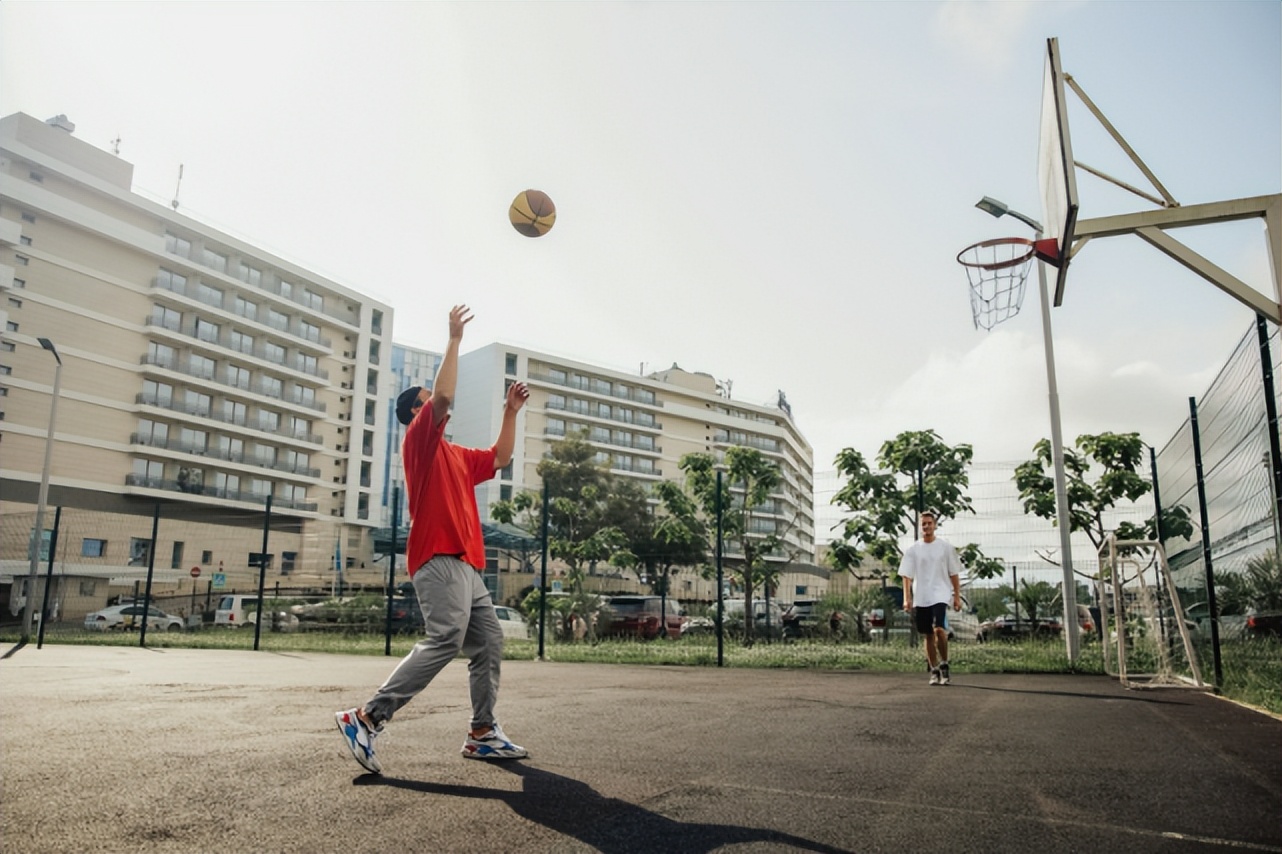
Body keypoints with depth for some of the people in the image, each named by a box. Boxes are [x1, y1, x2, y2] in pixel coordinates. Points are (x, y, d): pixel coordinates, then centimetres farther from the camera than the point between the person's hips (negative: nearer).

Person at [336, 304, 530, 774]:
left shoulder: (456, 454, 26)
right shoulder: (419, 439, 1)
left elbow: (499, 457, 34)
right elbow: (444, 396, -14)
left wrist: (510, 413, 26)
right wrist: (455, 339, -7)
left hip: (466, 564, 10)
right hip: (440, 559, -10)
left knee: (489, 643, 6)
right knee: (445, 640, -22)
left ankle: (483, 733, 11)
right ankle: (367, 717, -19)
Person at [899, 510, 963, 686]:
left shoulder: (945, 547, 3)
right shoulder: (913, 549, 4)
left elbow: (954, 574, 7)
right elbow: (906, 575, 1)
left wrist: (957, 597, 2)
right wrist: (907, 598, -8)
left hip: (940, 596, -2)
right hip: (920, 599, 2)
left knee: (939, 629, -20)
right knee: (928, 636, 7)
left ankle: (944, 665, -1)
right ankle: (934, 671, 18)